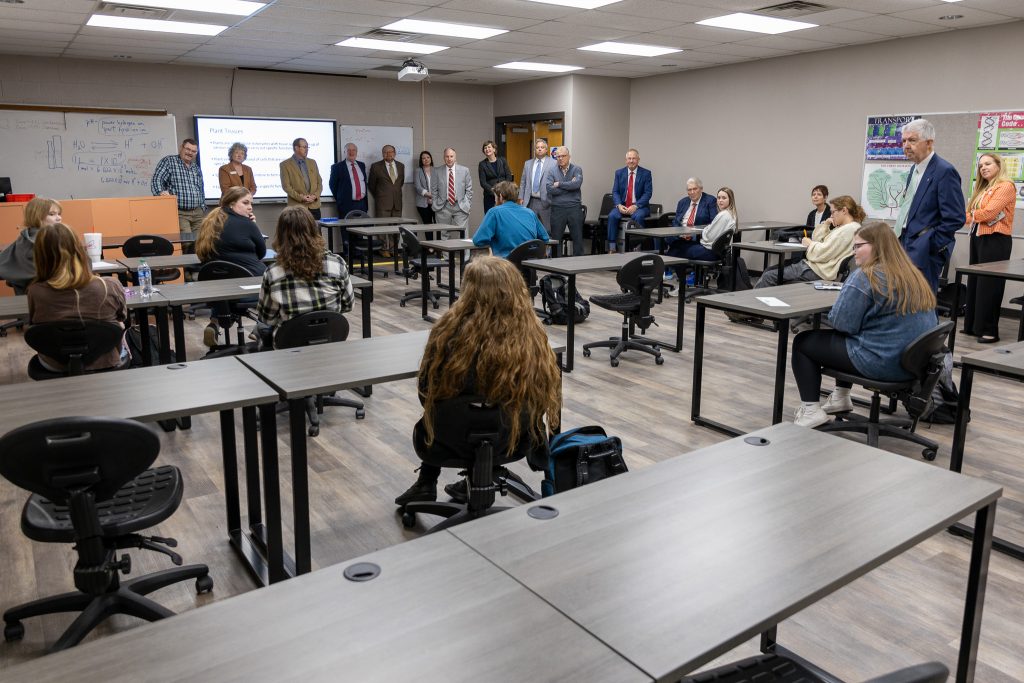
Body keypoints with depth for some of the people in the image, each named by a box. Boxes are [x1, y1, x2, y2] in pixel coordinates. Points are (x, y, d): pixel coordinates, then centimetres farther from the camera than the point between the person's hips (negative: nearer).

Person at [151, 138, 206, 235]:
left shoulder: (196, 167, 19)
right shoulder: (168, 161, 1)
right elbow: (156, 180, -10)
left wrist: (203, 208, 15)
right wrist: (161, 192, -30)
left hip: (197, 213, 6)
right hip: (179, 213, -5)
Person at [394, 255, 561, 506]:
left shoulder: (450, 331, -20)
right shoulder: (532, 336, -17)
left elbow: (427, 393, -6)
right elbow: (549, 396, -4)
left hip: (453, 445, 0)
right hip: (511, 444, 1)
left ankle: (426, 485, 34)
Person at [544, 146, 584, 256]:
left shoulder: (577, 169, 5)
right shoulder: (551, 171, 6)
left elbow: (577, 184, -15)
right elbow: (549, 189, -10)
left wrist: (559, 184, -9)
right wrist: (569, 186, -8)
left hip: (574, 208, 0)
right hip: (557, 209, 1)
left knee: (578, 238, 3)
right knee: (555, 239, 5)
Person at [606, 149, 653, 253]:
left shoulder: (646, 173, 0)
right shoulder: (619, 173, 9)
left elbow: (648, 193, -6)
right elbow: (615, 192, 5)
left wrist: (635, 206, -20)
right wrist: (619, 205, -15)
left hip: (639, 206, -2)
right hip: (622, 206, 2)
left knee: (638, 217, -35)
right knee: (612, 216, -28)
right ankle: (611, 248, -24)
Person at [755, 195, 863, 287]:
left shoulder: (849, 229, -14)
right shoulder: (842, 227, 18)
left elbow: (823, 253, -21)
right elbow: (816, 239, 21)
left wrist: (809, 243, -3)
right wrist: (825, 225, 6)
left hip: (818, 272, -11)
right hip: (812, 264, 11)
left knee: (769, 277, -14)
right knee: (769, 271, 7)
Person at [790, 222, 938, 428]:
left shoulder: (865, 276, -16)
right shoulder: (913, 276, 8)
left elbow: (841, 323, -16)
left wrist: (832, 315, 4)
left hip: (882, 362, -9)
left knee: (802, 342, 5)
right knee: (848, 340, 33)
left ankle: (811, 410, 2)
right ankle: (841, 397, 36)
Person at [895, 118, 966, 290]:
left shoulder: (945, 171, -13)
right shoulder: (915, 168, 16)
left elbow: (955, 219, -16)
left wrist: (929, 245, -15)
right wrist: (901, 241, 14)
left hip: (924, 254, -9)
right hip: (906, 246, 9)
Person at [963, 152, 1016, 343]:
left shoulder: (1005, 186, -8)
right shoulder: (983, 189, 18)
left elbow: (988, 213, -17)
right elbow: (970, 215, 12)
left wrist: (974, 214, 1)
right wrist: (977, 216, -8)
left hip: (995, 241, -9)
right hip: (978, 238, 9)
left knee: (989, 285, -6)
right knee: (975, 283, 10)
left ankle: (989, 330, -2)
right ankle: (973, 325, 17)